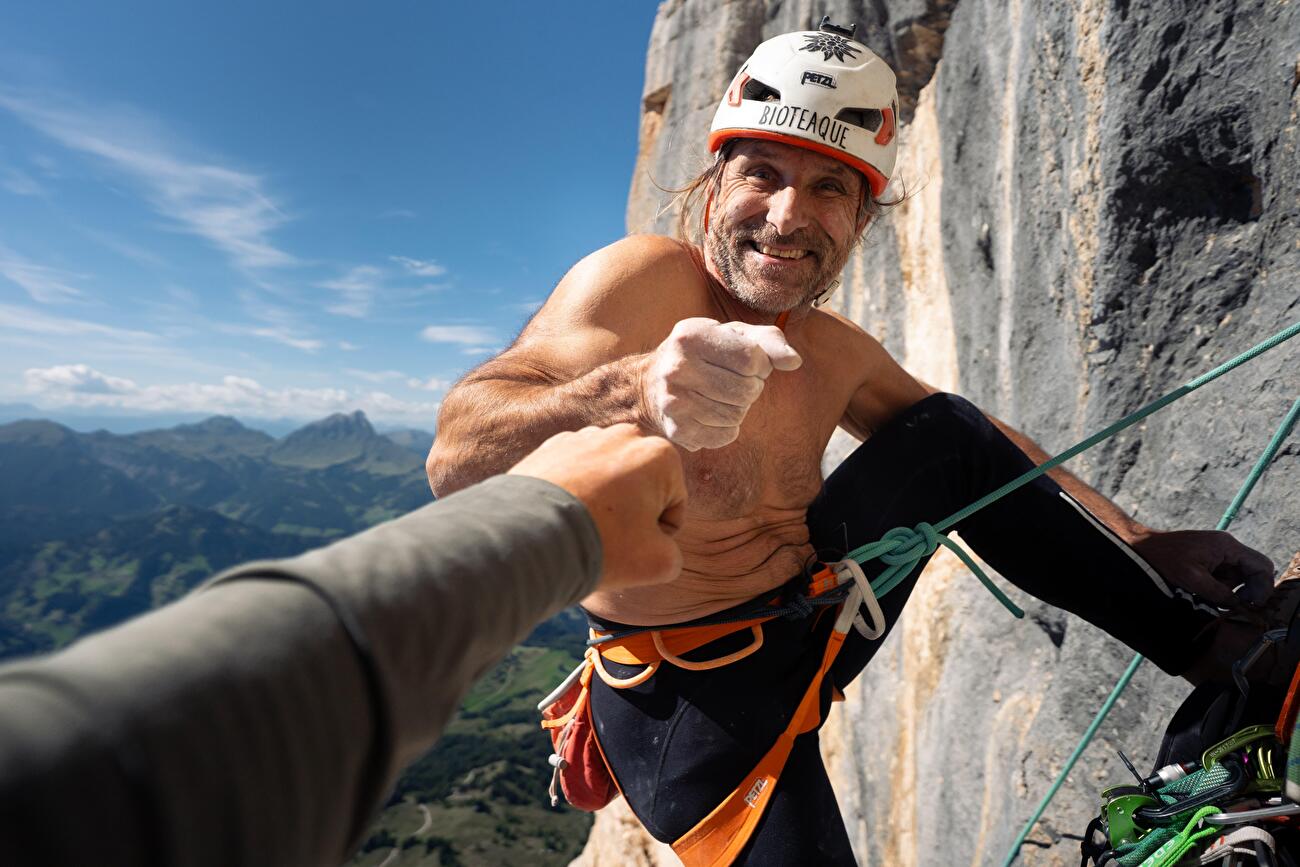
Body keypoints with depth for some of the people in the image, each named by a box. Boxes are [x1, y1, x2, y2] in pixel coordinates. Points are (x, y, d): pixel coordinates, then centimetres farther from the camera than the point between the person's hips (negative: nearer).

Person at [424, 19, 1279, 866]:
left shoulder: (834, 353, 1)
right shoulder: (648, 279, -20)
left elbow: (981, 443, 15)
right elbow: (459, 459, -31)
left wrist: (1137, 539, 8)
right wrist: (630, 391, -50)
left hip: (808, 620, 6)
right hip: (701, 705, -5)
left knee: (949, 434, 1)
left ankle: (1208, 650, 14)